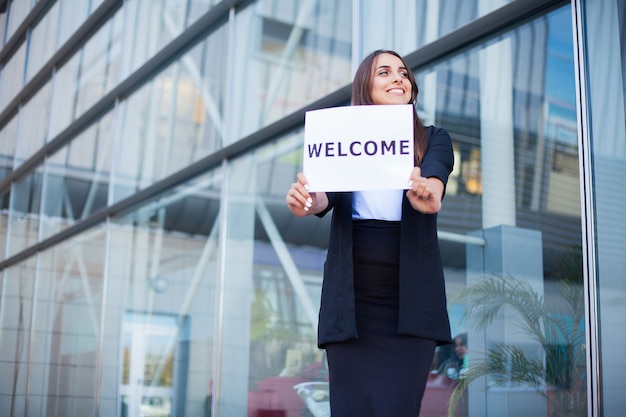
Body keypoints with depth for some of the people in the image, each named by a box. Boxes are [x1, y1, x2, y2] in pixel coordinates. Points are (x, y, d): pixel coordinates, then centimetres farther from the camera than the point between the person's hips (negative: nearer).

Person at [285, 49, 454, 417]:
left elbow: (435, 177, -12)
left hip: (410, 298, 0)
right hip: (352, 298, 1)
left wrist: (428, 194, -36)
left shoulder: (433, 139, 10)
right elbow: (327, 192, -7)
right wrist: (306, 201, -31)